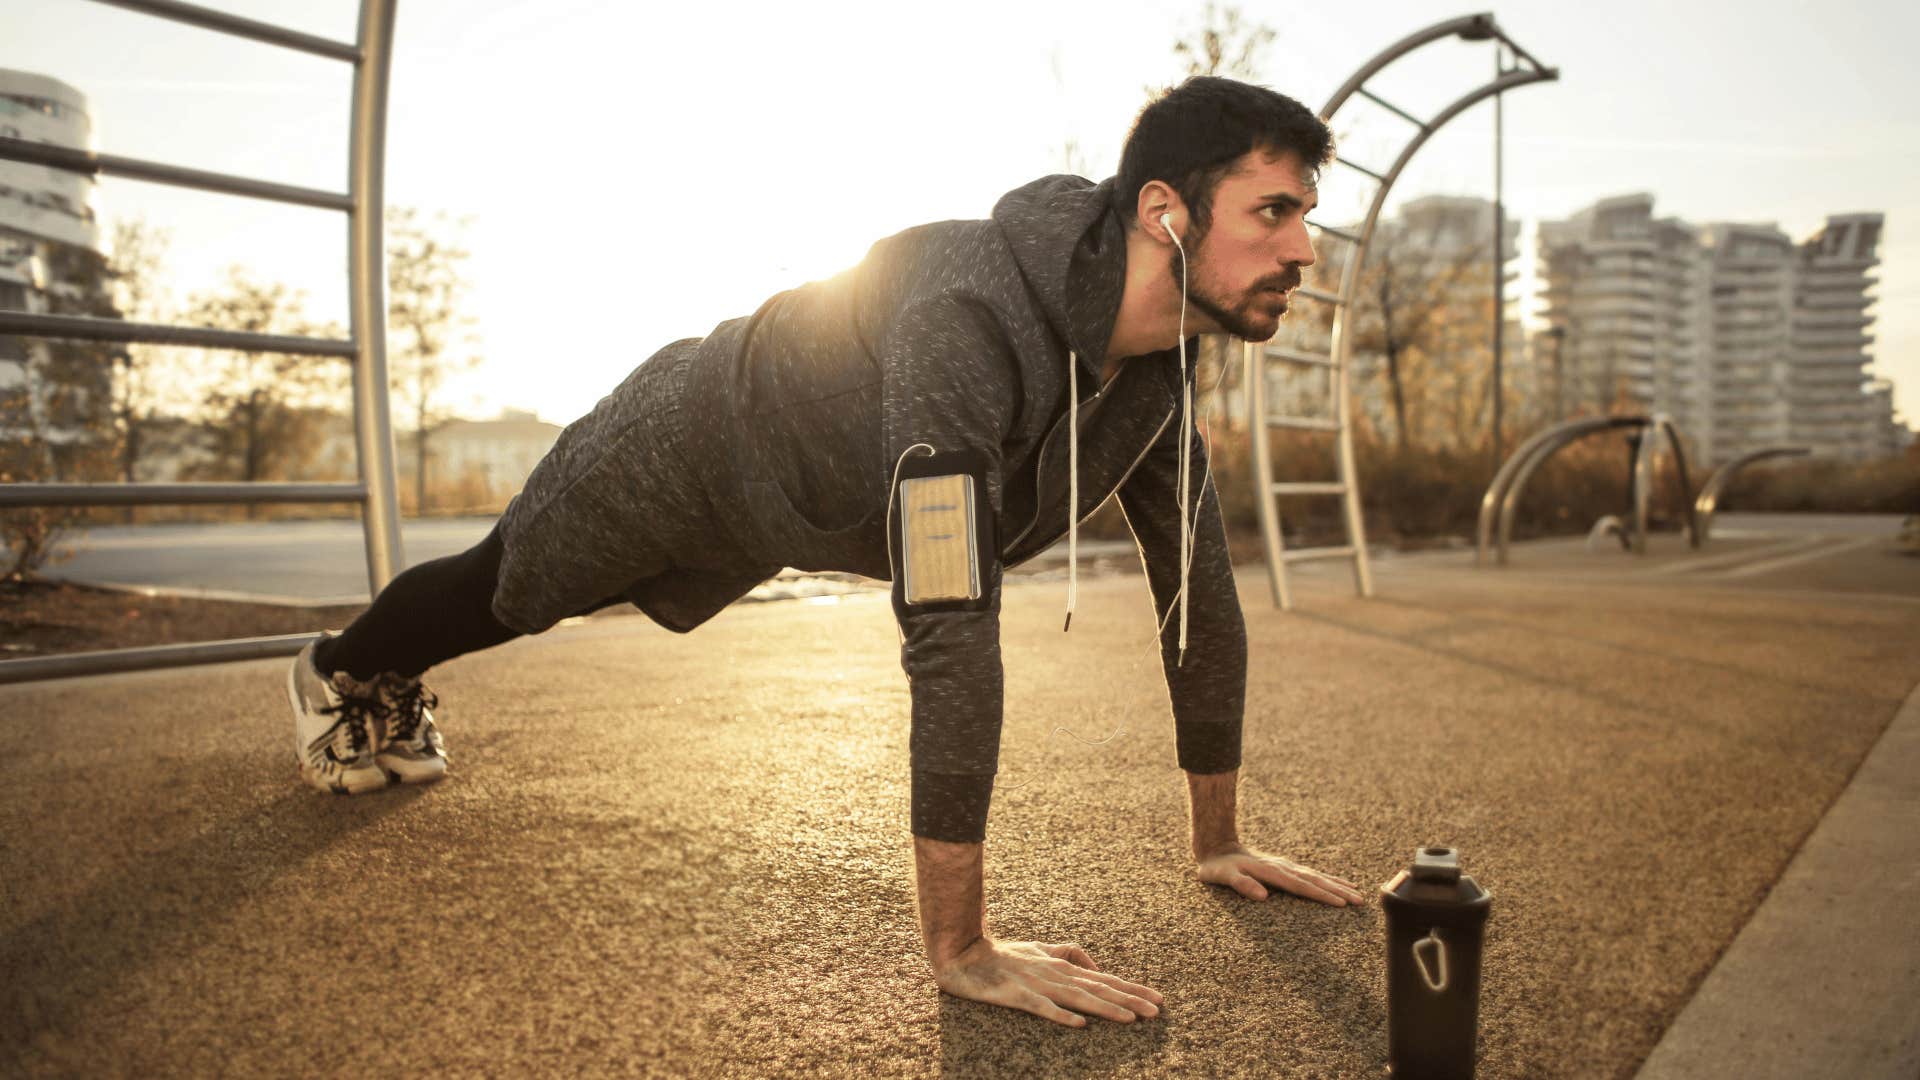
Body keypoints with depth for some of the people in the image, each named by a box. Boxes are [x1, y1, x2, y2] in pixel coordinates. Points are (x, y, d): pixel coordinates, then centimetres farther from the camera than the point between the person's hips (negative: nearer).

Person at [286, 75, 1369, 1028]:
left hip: (792, 504, 6)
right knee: (505, 587, 23)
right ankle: (344, 676, 57)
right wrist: (960, 949, -48)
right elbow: (951, 628, -51)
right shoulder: (973, 320, -47)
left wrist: (1220, 840, -9)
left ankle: (393, 702, 61)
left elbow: (1199, 587, -12)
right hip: (690, 446, -6)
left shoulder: (1160, 367, -20)